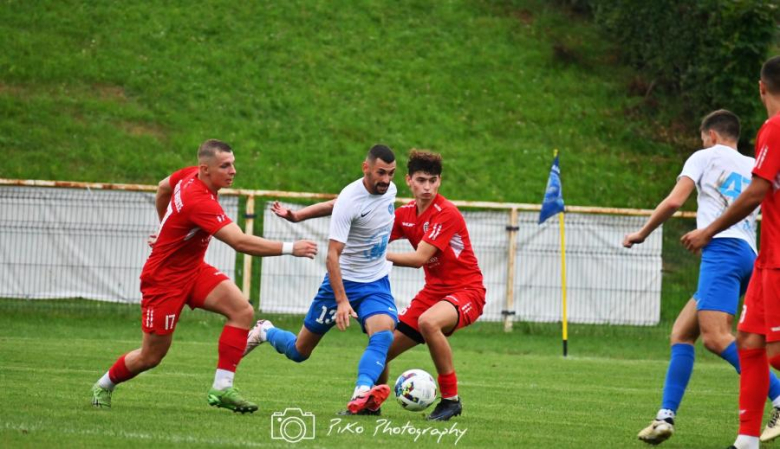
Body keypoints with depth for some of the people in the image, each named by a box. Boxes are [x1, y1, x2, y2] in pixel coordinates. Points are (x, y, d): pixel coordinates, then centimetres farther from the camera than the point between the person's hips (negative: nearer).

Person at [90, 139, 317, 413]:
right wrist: (289, 248, -40)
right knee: (151, 357, 4)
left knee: (243, 312, -14)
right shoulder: (199, 201, -33)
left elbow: (163, 187, 18)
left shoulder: (191, 175, -6)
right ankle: (104, 386, 33)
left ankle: (222, 388, -11)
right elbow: (240, 242, -40)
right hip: (164, 278, -9)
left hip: (193, 269, 9)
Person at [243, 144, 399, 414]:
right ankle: (264, 332, 41)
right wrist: (342, 301, -36)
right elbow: (333, 255, -27)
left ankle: (361, 395, -46)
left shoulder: (390, 190, -2)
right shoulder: (350, 200, -23)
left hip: (377, 283, 4)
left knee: (384, 334, -29)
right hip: (344, 281, -4)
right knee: (299, 351, 9)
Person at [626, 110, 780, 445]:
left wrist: (641, 234, 11)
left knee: (714, 336, -21)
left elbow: (674, 202, -1)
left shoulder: (706, 157, 9)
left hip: (722, 249, -8)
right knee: (681, 333, 11)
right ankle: (666, 417, 2)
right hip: (749, 254, 8)